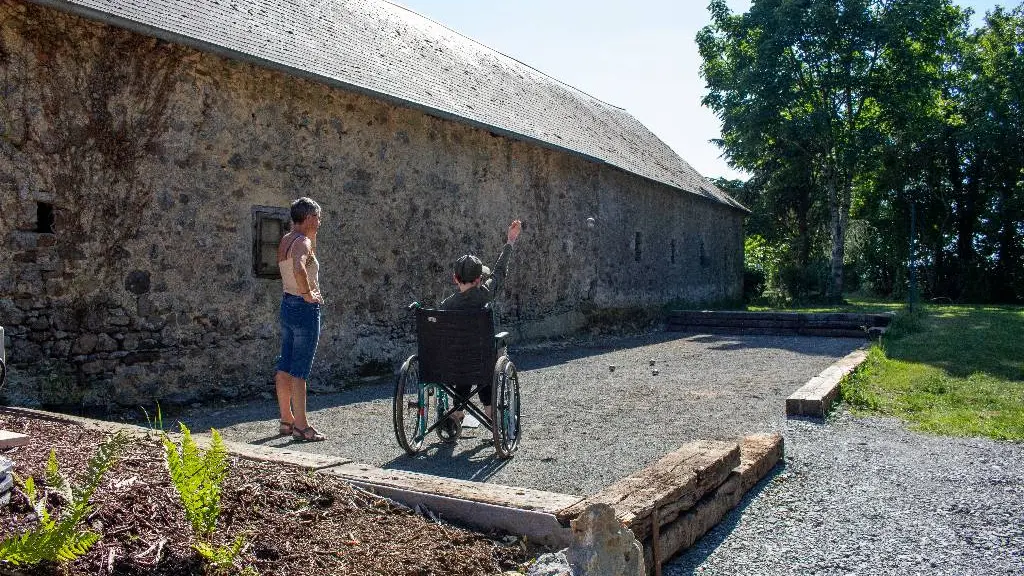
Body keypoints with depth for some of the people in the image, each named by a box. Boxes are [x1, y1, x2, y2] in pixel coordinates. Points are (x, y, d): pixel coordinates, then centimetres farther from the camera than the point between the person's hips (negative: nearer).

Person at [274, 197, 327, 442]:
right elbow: (299, 269, -37)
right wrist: (308, 294, -24)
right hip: (305, 308, -10)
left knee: (285, 367, 13)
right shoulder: (301, 242, -16)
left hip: (287, 304, 10)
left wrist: (312, 235, 22)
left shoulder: (285, 241, 13)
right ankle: (301, 426, 0)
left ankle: (286, 421, 23)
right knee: (299, 371, -6)